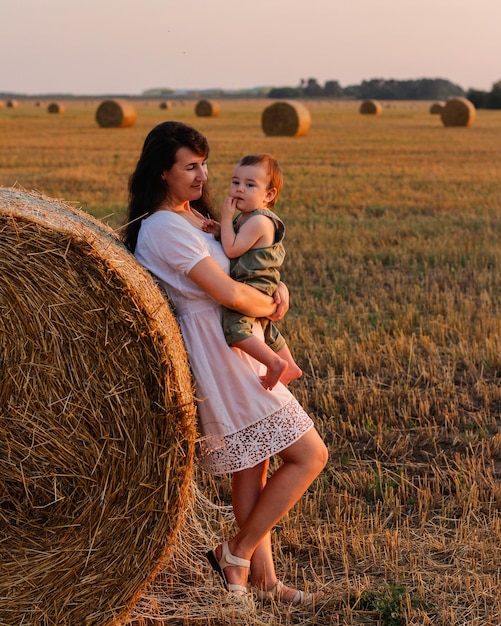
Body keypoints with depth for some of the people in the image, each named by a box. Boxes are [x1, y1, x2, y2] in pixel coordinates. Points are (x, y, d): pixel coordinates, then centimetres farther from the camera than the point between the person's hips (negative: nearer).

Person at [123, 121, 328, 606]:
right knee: (309, 455, -5)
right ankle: (236, 553, 5)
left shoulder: (194, 214, 11)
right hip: (221, 356, -10)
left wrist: (278, 287, -1)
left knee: (254, 464, 15)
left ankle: (263, 578, 24)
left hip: (238, 352, 10)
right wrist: (270, 307, -7)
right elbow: (230, 293, -26)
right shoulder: (165, 228, -20)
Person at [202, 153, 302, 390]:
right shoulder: (245, 217, 10)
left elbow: (232, 249, -24)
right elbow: (234, 245, 13)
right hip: (260, 289, 11)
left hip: (253, 288, -11)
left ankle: (275, 363, -21)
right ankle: (289, 366, 49)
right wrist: (219, 230, -5)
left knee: (234, 328, -28)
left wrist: (226, 218, -17)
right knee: (266, 329, 31)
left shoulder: (259, 221, -20)